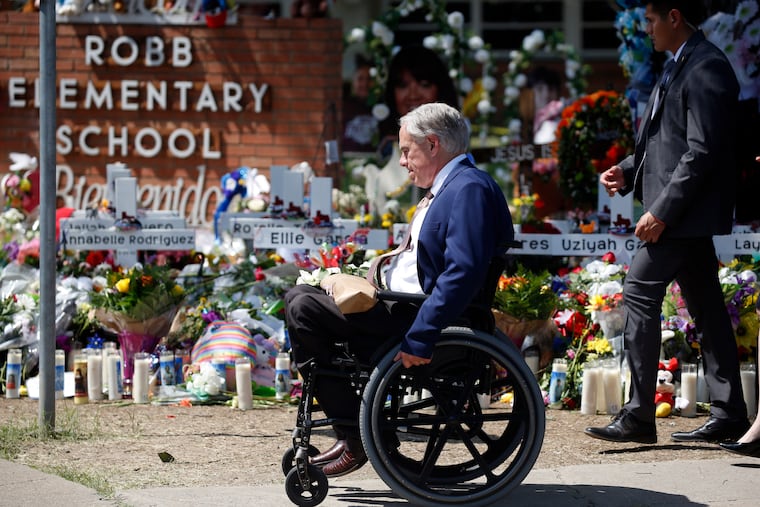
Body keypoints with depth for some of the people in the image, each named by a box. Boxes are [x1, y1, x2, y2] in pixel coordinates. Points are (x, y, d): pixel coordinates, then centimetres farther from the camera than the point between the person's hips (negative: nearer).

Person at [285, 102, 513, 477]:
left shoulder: (470, 188, -17)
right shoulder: (452, 187, 18)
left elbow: (464, 272, -29)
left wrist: (420, 339, -31)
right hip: (403, 303, 12)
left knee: (302, 309, -19)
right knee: (302, 299, 15)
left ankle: (353, 438, -14)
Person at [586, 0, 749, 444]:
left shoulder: (705, 69, -15)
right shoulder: (682, 66, 17)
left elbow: (702, 152, -22)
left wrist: (661, 211, -23)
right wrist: (628, 171, 9)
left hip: (685, 212, -10)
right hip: (685, 214, 10)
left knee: (640, 293, -11)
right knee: (706, 307, 10)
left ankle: (639, 416, -11)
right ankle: (729, 414, 12)